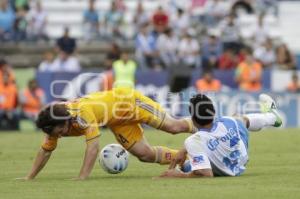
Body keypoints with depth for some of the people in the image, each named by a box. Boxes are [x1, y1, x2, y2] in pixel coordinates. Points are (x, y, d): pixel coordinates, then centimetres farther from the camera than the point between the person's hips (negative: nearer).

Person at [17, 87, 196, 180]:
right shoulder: (54, 122, -18)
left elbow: (93, 146, -45)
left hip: (129, 101, -7)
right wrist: (29, 178, -11)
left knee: (174, 127, 2)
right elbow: (46, 151, -6)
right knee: (146, 154, 5)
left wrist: (82, 178, -48)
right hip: (117, 122, 7)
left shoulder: (82, 113, -42)